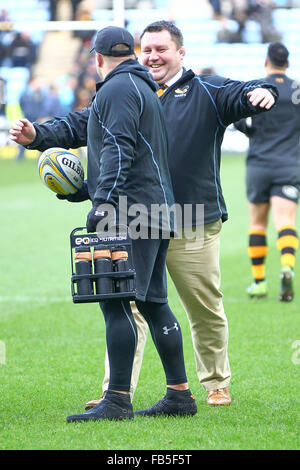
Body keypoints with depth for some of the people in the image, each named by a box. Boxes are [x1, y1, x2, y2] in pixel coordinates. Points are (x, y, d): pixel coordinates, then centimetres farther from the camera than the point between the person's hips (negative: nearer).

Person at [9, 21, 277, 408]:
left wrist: (261, 93, -36)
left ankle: (216, 384, 25)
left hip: (194, 227, -2)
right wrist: (38, 135, -4)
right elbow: (81, 124, 12)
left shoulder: (206, 92, 4)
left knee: (206, 311, 8)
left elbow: (242, 96, -12)